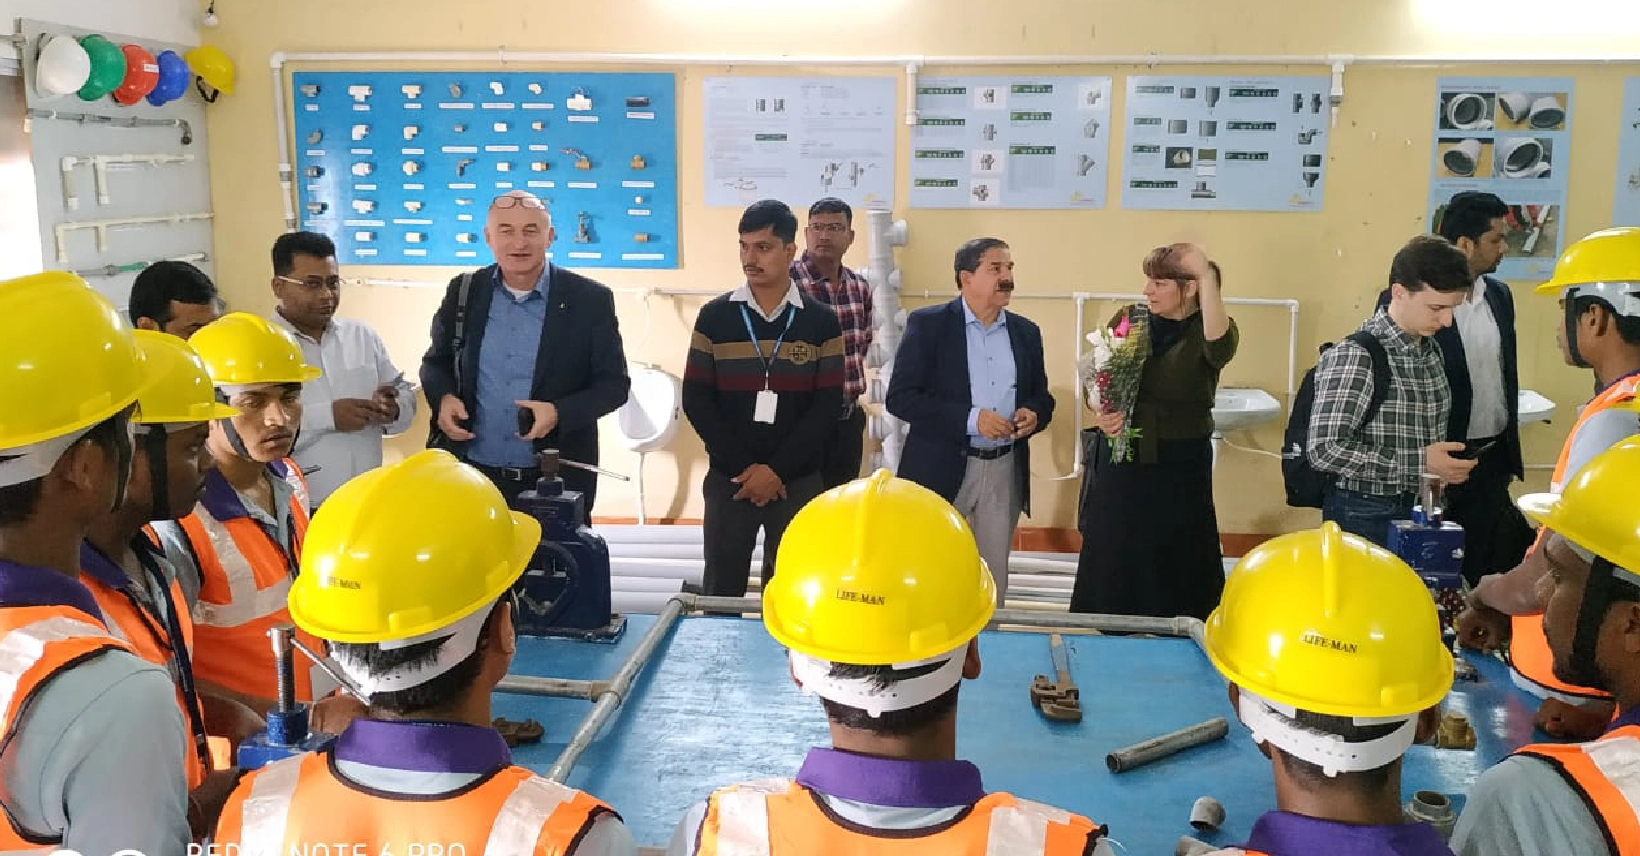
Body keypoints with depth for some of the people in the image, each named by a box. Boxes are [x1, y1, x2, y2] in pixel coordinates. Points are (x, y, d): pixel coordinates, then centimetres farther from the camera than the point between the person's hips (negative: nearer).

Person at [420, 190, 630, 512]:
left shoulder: (590, 300, -5)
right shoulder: (463, 292, 4)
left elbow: (614, 383, -3)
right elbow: (435, 362, 15)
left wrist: (559, 413, -20)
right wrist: (443, 398, -8)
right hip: (471, 475, 2)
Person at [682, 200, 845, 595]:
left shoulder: (821, 322, 1)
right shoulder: (714, 316, 2)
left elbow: (827, 406, -3)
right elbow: (696, 400, -1)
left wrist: (777, 470, -12)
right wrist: (744, 468, -9)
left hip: (797, 481, 0)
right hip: (728, 478, 0)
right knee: (721, 594, 6)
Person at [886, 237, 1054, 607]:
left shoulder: (1026, 331, 10)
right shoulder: (928, 324, -6)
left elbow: (1042, 396, 18)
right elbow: (900, 397, -12)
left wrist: (1033, 415, -7)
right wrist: (970, 419, -20)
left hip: (1005, 471, 4)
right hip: (942, 469, -4)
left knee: (994, 576, 11)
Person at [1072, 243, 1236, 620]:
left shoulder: (1209, 330, -7)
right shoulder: (1128, 320, 2)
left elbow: (1220, 349, -33)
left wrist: (1207, 275, -35)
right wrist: (1100, 413, -11)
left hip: (1180, 465, -3)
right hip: (1121, 461, 3)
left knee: (1175, 568, 6)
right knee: (1112, 564, 11)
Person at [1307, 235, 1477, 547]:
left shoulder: (1431, 351, 6)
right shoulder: (1353, 356, -19)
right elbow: (1325, 449, -23)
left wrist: (1447, 466, 0)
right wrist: (1420, 463, -21)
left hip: (1420, 509, 7)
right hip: (1365, 516, -7)